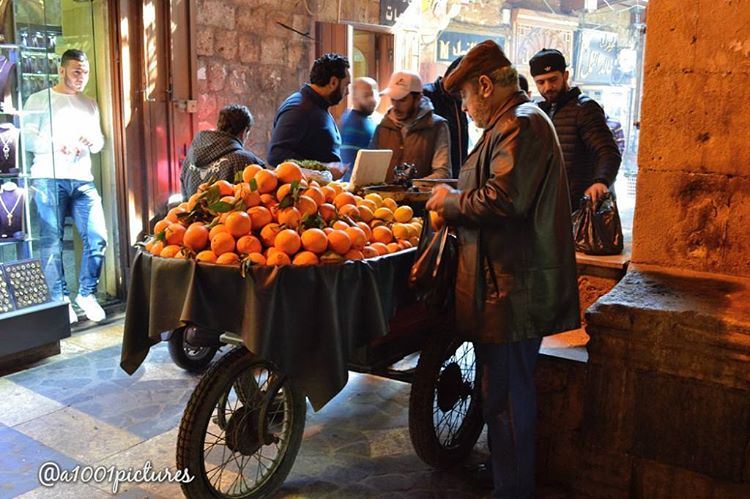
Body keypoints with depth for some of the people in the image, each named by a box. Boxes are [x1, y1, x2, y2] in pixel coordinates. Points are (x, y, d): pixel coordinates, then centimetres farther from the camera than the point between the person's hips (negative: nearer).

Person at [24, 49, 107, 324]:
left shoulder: (90, 105, 22)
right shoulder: (39, 100, 7)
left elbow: (99, 141, 20)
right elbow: (27, 138, -2)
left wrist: (94, 140, -3)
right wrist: (56, 145, -18)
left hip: (83, 180, 4)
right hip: (49, 180, -4)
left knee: (97, 238, -5)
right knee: (52, 242, -2)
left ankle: (87, 294, 11)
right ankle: (60, 300, 8)